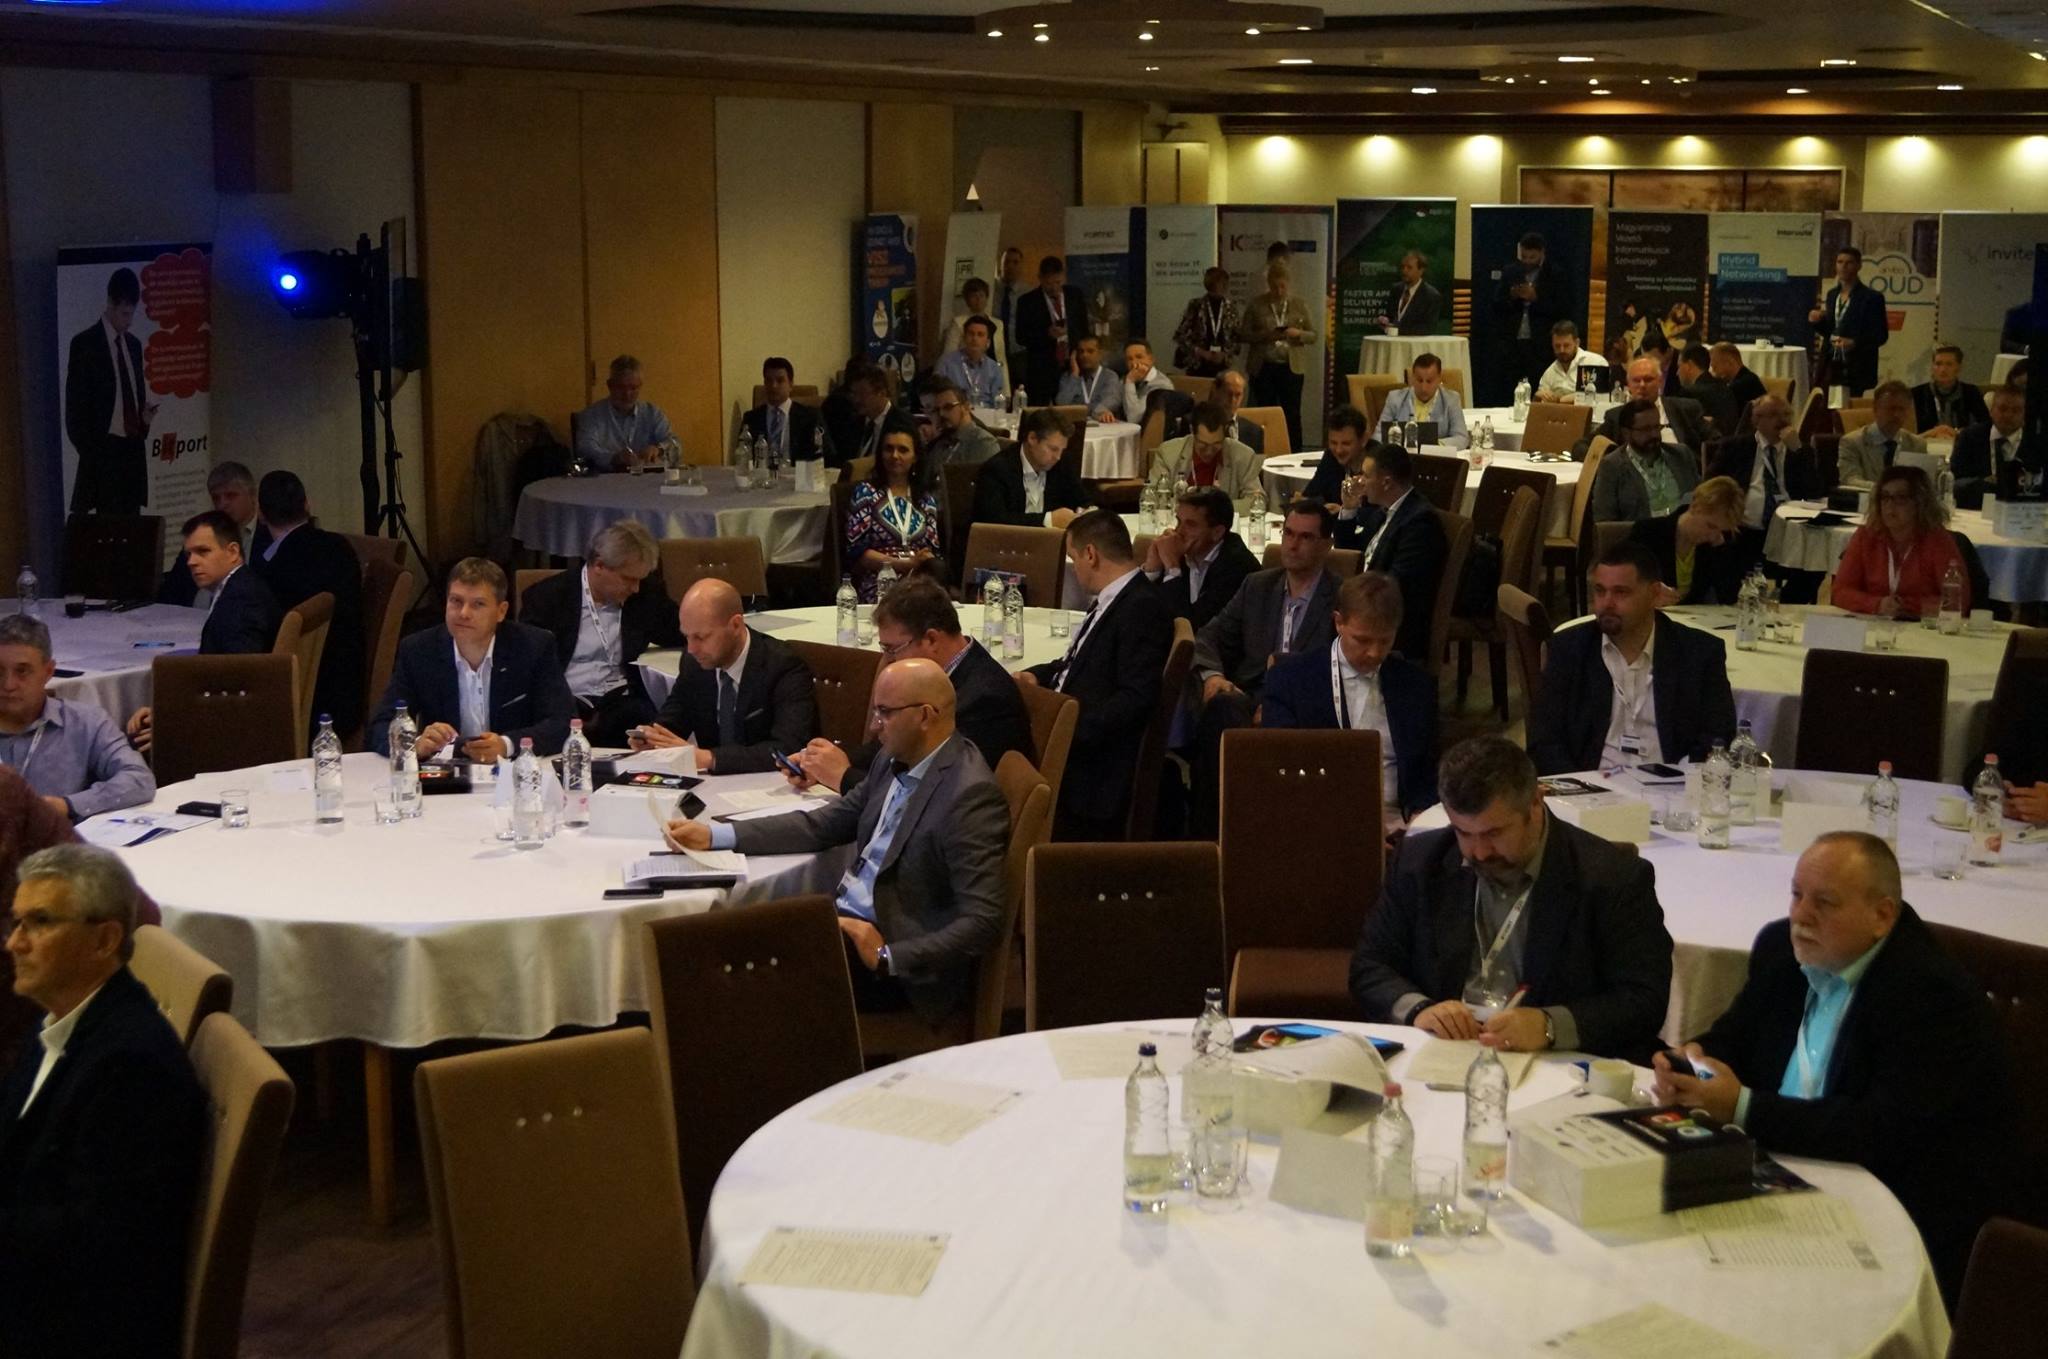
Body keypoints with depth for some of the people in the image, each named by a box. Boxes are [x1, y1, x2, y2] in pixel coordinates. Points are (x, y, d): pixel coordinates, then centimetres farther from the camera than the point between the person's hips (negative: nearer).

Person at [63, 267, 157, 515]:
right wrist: (90, 455, -10)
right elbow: (75, 407, -6)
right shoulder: (85, 344, -5)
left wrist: (145, 417, 1)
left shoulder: (134, 344, 15)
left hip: (134, 451, 6)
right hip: (103, 451, -6)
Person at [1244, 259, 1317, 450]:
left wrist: (1298, 334, -14)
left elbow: (1313, 335, 8)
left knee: (1292, 414, -1)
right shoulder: (1256, 304, 4)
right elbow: (1245, 334, 3)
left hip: (1291, 368, 0)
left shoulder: (1299, 305, 6)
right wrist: (1266, 335, -15)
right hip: (1263, 368, 0)